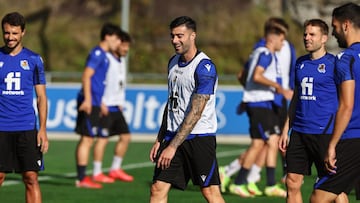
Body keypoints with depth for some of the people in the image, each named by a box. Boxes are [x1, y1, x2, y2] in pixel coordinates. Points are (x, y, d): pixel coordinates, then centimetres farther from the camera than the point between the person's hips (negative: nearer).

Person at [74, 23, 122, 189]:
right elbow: (86, 75, -20)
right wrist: (87, 99, -26)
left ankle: (81, 178, 15)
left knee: (86, 140, 11)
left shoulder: (103, 55, 18)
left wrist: (100, 103, 31)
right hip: (90, 102, -10)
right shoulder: (97, 53, -11)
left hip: (93, 102, 10)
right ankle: (81, 179, -8)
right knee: (87, 139, -9)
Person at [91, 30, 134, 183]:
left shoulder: (121, 61, 16)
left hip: (116, 107, 9)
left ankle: (115, 170, 18)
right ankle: (97, 173, -2)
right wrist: (102, 104, -18)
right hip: (105, 107, -9)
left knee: (125, 136, 9)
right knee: (103, 138, -8)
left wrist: (120, 103, 17)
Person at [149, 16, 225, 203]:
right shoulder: (173, 62, 11)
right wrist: (159, 140, 15)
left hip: (199, 137, -7)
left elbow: (195, 112, -19)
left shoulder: (204, 67, -15)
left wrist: (173, 146, -21)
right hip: (173, 136, 7)